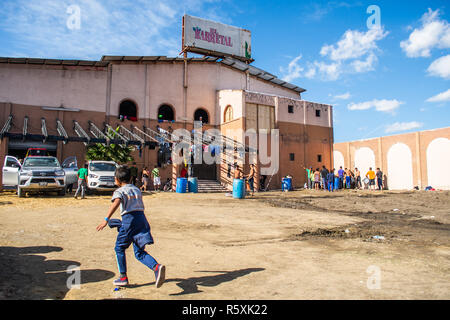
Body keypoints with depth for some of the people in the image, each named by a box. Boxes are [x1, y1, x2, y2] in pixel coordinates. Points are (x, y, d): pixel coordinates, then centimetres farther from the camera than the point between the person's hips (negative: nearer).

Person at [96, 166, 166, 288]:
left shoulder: (119, 191, 1)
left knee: (119, 248, 16)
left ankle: (123, 277, 20)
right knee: (139, 252, 7)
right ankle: (157, 267, -17)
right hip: (142, 217, 6)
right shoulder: (137, 189, 21)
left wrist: (106, 220, -27)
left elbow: (116, 203, -20)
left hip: (129, 219, -5)